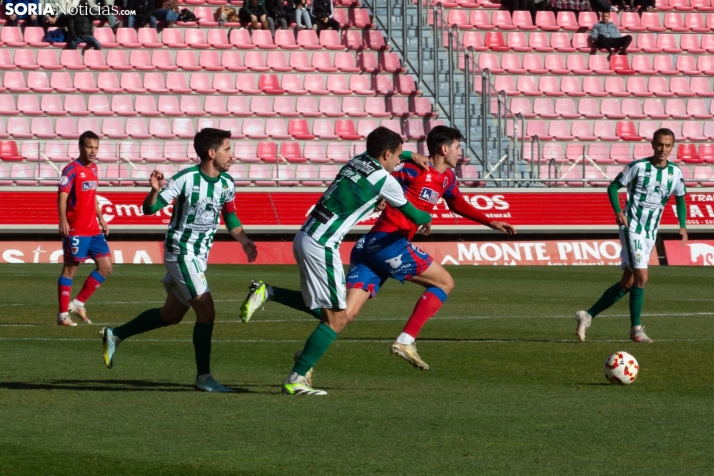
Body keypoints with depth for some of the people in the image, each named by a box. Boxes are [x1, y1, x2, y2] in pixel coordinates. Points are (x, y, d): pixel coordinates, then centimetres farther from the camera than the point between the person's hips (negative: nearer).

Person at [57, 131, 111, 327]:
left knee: (106, 267, 7)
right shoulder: (72, 170, -12)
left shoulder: (93, 168, 13)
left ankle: (78, 304, 16)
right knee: (70, 268, -2)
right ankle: (63, 314, 3)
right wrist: (63, 221, -31)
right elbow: (62, 196, -19)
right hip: (76, 230, -8)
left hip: (94, 229, 8)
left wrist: (100, 218, 22)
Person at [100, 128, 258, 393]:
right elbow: (149, 209, -16)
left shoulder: (226, 184, 1)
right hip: (180, 251, -8)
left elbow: (230, 217, 17)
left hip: (199, 256, 8)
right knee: (207, 311, -13)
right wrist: (155, 190, -36)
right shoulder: (186, 179, -19)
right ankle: (203, 377, -5)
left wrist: (244, 240, 1)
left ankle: (115, 335, 33)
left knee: (171, 314, 18)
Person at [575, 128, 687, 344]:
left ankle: (588, 316, 16)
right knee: (641, 276, -16)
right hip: (632, 228, -6)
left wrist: (682, 225, 3)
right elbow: (613, 187, -2)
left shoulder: (675, 172, 3)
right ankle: (636, 328, -4)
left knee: (627, 283, 6)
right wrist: (618, 211, -18)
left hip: (650, 233, 6)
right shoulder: (638, 166, -10)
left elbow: (680, 198, 17)